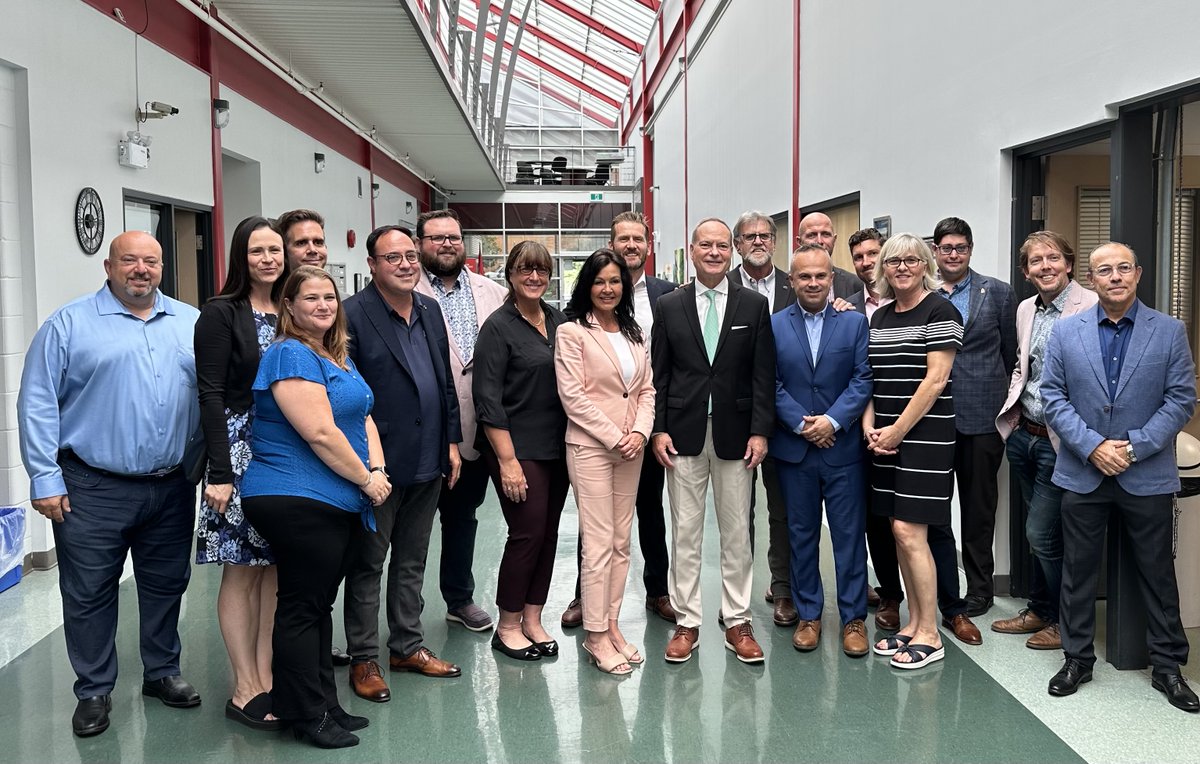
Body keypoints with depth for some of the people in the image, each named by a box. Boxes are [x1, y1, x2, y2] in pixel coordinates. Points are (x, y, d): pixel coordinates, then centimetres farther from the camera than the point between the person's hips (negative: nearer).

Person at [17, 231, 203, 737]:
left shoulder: (192, 324, 8)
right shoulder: (69, 324, -2)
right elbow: (38, 404, -5)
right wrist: (45, 479, -9)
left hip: (171, 487, 3)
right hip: (93, 490, -3)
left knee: (166, 586, 15)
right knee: (89, 594, 6)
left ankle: (162, 672, 32)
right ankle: (94, 691, 21)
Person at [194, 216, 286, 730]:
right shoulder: (221, 313, -6)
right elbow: (211, 394, -11)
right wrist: (220, 471, -16)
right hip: (240, 451, -5)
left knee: (275, 568, 9)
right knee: (241, 571, 1)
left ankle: (266, 678, 19)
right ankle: (245, 689, 11)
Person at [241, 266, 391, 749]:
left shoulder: (339, 357, 16)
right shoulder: (291, 355, -13)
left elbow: (363, 419, 15)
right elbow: (320, 433, -21)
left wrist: (378, 469, -2)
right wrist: (366, 479, -12)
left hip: (337, 503, 9)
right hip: (298, 501, -9)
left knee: (320, 604, 15)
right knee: (302, 606, 0)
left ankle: (325, 705, 25)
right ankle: (306, 716, 11)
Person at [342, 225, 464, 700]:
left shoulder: (430, 310, 10)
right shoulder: (353, 314, -12)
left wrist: (451, 441, 11)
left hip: (427, 462, 7)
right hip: (378, 464, -7)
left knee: (412, 561, 17)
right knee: (368, 563, 7)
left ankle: (407, 646, 31)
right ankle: (363, 659, 19)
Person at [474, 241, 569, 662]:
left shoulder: (559, 321, 8)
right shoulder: (498, 327, -9)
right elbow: (488, 400, -12)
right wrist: (507, 460, -16)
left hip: (556, 448, 6)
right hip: (519, 448, -6)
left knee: (548, 534, 9)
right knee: (527, 533, -4)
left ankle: (532, 619, 23)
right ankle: (507, 627, 12)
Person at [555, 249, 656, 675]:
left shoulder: (634, 333, 13)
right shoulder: (571, 333, -5)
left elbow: (647, 389, 11)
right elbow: (573, 396, -11)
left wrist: (640, 433, -6)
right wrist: (615, 437, -13)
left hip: (631, 449, 6)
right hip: (590, 448, -6)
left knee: (621, 543, 9)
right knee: (599, 544, -4)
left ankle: (610, 624, 19)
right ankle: (596, 636, 6)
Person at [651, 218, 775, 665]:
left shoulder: (754, 305, 3)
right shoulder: (669, 306, 4)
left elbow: (763, 374, 1)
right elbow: (659, 374, 4)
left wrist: (759, 431, -6)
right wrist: (659, 430, -4)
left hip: (735, 435, 0)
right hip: (683, 434, 0)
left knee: (737, 533, 8)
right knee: (685, 532, 6)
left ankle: (737, 623, 19)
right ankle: (687, 623, 16)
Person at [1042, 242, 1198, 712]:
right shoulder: (1066, 331, 2)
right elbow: (1053, 396, -2)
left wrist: (1134, 447, -14)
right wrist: (1092, 446, -13)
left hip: (1148, 475, -1)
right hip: (1083, 473, 1)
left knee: (1157, 572, 9)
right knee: (1079, 569, 9)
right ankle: (1077, 658, 23)